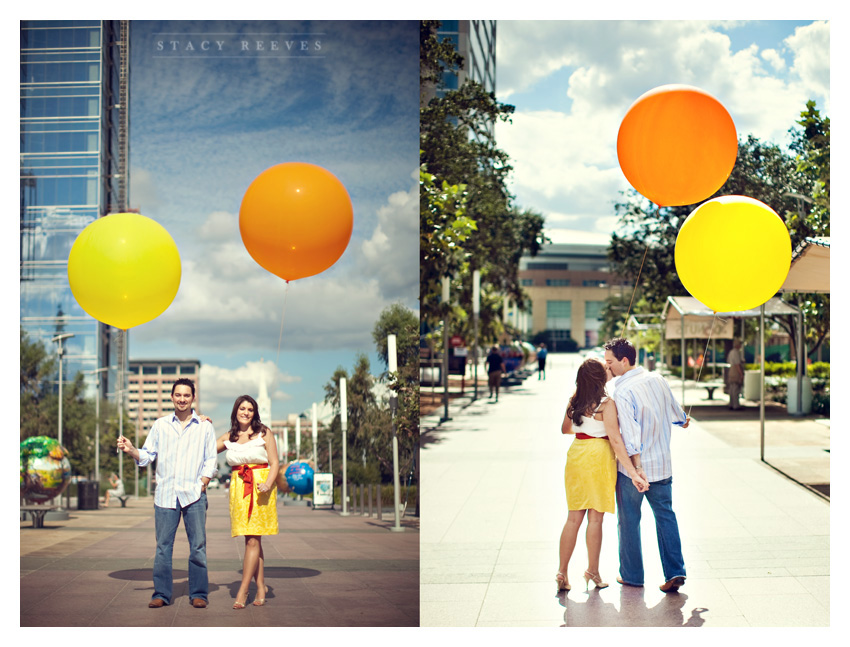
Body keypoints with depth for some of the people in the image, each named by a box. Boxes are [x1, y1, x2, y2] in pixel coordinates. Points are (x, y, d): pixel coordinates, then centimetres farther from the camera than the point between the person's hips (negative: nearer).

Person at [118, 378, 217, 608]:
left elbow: (210, 461, 7)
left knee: (198, 546, -1)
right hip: (165, 494, 1)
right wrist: (131, 450, -9)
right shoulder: (160, 425, 10)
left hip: (194, 494, -1)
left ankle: (198, 594, 8)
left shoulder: (204, 427, 7)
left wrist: (202, 484, -4)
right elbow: (147, 455, 10)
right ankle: (161, 594, 9)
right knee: (163, 545, 2)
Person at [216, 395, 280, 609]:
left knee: (253, 540, -8)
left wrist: (268, 484, -16)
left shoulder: (263, 433, 2)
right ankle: (261, 586, 13)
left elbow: (275, 463, 0)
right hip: (238, 488, 4)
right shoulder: (228, 438, 12)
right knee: (252, 540, 5)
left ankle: (243, 591, -8)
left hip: (260, 488, -4)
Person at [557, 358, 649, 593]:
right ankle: (592, 571, 17)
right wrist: (633, 473, -20)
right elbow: (615, 440, -20)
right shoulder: (606, 404, -15)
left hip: (576, 454, 5)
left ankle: (562, 572, 6)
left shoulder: (574, 402, 3)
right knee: (595, 518, 6)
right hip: (599, 458, -5)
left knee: (573, 517, 9)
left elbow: (565, 429, 18)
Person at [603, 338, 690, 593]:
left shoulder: (623, 392, -20)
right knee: (665, 516, 13)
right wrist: (683, 420, 39)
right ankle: (675, 571, 6)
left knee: (629, 520, 9)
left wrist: (637, 467, -25)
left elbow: (630, 432, -25)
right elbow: (674, 409, 17)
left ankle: (631, 575, 18)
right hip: (662, 464, 6)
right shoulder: (657, 379, 1)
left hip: (632, 468, -6)